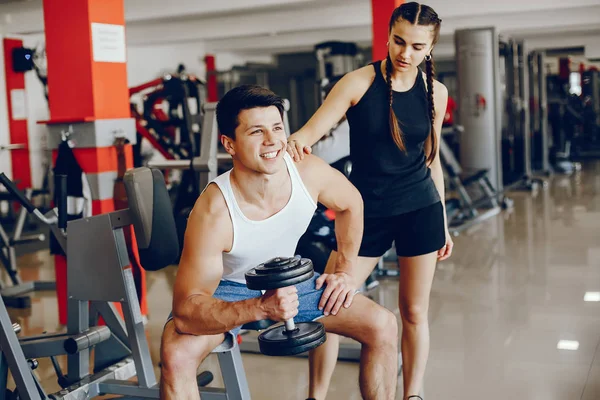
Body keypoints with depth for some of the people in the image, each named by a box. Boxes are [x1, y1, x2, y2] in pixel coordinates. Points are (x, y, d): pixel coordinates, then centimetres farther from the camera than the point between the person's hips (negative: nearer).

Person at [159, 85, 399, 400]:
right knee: (176, 355, -34)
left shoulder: (309, 171, -22)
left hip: (286, 279, 5)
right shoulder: (214, 212, -35)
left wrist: (345, 272, -1)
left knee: (383, 326, -4)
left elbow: (351, 204, 2)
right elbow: (186, 308, -34)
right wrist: (260, 308, -47)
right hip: (224, 290, -4)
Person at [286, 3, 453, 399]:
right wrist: (294, 142, -39)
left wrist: (444, 223, 14)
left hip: (421, 209, 2)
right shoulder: (359, 82, -9)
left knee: (415, 311, 7)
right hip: (368, 210, -2)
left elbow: (431, 158, 10)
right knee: (327, 305, -4)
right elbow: (309, 132, -14)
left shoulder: (435, 92, 1)